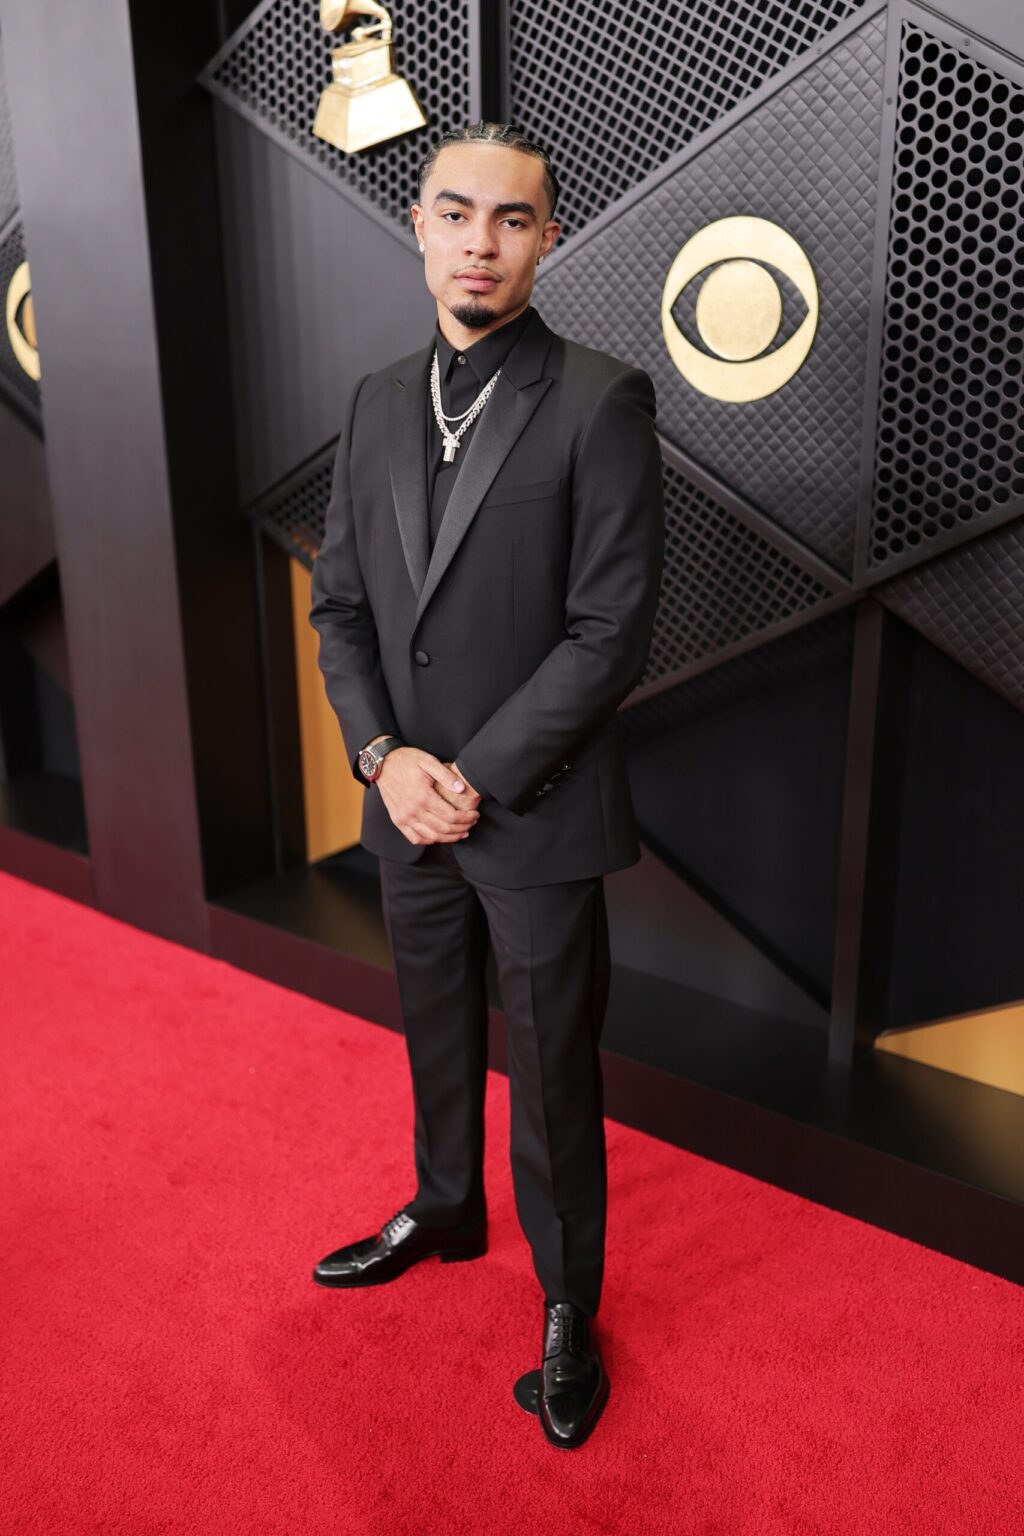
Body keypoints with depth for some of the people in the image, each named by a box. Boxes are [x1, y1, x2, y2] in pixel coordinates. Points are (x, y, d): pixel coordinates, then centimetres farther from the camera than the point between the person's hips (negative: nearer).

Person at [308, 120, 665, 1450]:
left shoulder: (601, 400, -11)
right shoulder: (378, 400, 6)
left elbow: (611, 633, -16)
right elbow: (340, 604, 7)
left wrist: (473, 778, -16)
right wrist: (383, 757, -8)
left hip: (536, 817, -5)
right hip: (407, 806, 5)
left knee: (553, 1074, 9)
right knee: (437, 1037, 23)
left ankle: (569, 1302, 31)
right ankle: (445, 1213, 48)